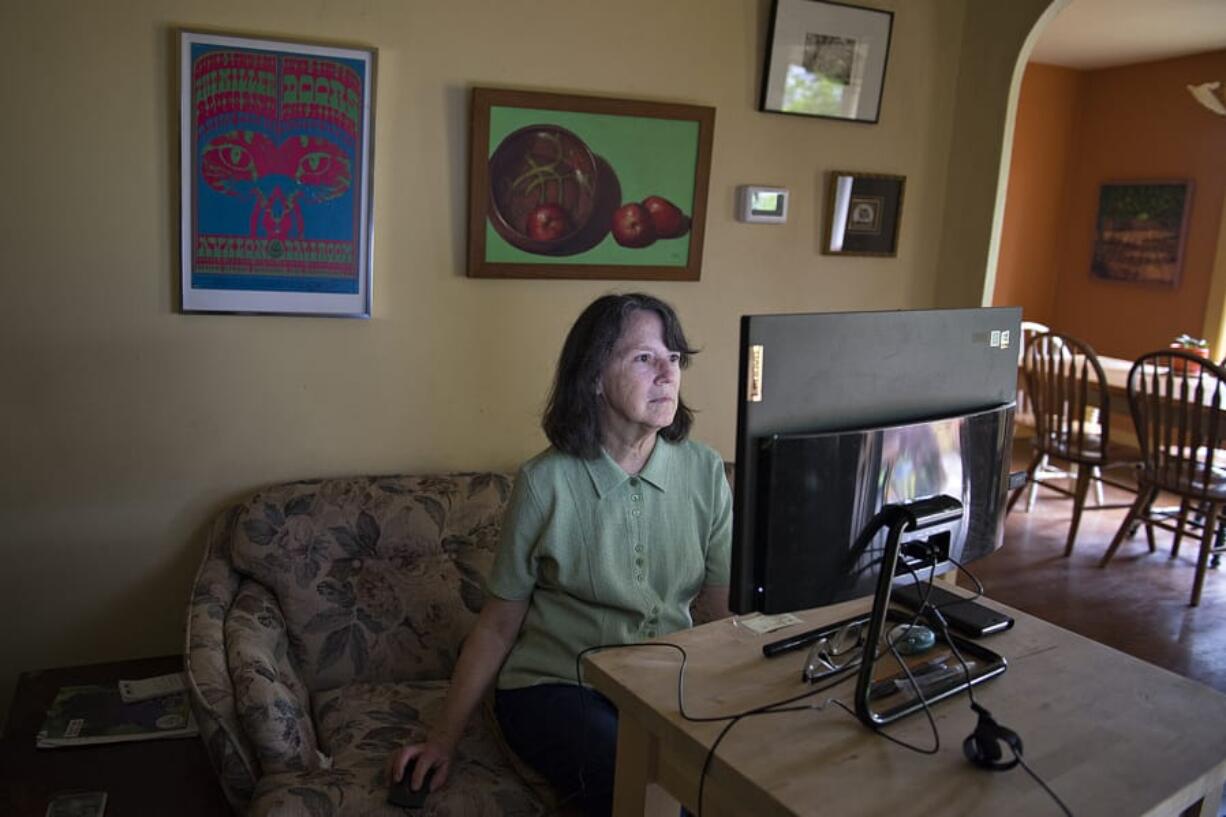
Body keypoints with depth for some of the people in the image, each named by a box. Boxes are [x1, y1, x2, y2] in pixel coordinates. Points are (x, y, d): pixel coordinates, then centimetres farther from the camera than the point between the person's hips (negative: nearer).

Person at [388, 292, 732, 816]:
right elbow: (498, 625, -2)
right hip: (552, 689, -3)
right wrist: (443, 739, 1)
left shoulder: (704, 471, -2)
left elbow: (729, 613, 2)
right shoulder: (546, 483, -11)